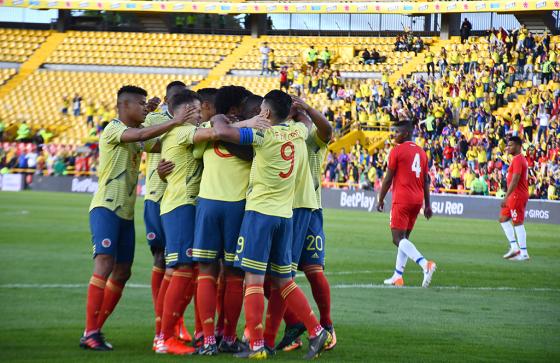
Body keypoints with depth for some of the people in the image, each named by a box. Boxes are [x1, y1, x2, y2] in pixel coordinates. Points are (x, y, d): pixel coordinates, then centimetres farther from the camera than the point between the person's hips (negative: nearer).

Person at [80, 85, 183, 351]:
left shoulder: (137, 132, 18)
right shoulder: (113, 129, -10)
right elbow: (141, 135, -28)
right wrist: (173, 122, -31)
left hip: (126, 212, 9)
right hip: (106, 208, -9)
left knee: (122, 273, 7)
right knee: (105, 264, -18)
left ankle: (96, 330, 13)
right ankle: (90, 334, -19)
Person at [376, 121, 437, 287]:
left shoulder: (397, 151, -6)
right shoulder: (421, 152, 14)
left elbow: (388, 178, -6)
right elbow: (426, 181, 14)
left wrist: (381, 199, 3)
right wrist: (427, 205, 16)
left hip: (401, 200, -7)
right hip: (417, 199, 7)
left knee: (398, 239, -10)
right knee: (404, 237, 15)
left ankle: (425, 264, -30)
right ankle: (397, 277, 14)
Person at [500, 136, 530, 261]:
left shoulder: (517, 160, -16)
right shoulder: (521, 159, 16)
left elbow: (515, 180, -23)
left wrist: (506, 197, -24)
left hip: (517, 195, -11)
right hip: (516, 196, 11)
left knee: (518, 223, -6)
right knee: (503, 219, 14)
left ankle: (523, 253, -3)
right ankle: (514, 247, 12)